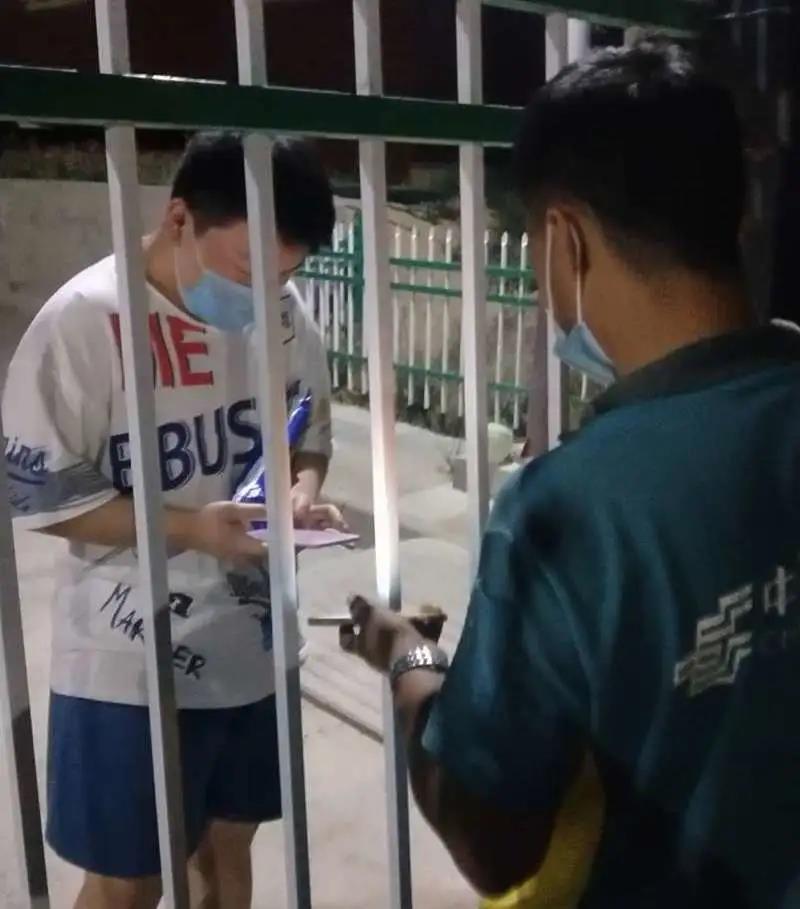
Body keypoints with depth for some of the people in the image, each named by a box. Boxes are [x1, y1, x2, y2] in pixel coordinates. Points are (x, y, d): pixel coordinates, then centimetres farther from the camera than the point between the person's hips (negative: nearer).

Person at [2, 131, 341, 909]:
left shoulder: (283, 313, -5)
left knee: (228, 844, 23)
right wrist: (192, 528, -24)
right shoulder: (85, 319, -19)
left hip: (251, 643, 5)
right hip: (131, 662, -4)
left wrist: (302, 490, -13)